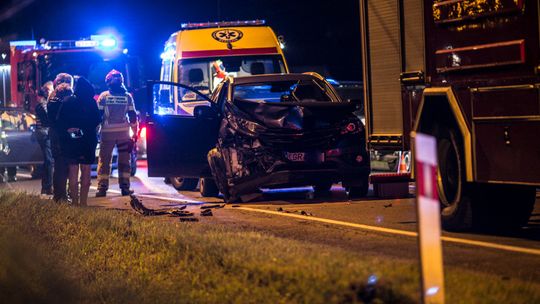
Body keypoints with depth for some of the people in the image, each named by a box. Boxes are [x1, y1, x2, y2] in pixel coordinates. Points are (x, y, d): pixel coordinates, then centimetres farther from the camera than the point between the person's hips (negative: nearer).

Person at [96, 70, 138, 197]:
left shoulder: (103, 96, -1)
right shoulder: (127, 96, 2)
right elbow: (133, 116, 3)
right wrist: (135, 133, 9)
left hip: (107, 132, -1)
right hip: (123, 132, 1)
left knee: (104, 161, 3)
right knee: (124, 161, 8)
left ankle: (102, 188, -1)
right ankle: (125, 187, 5)